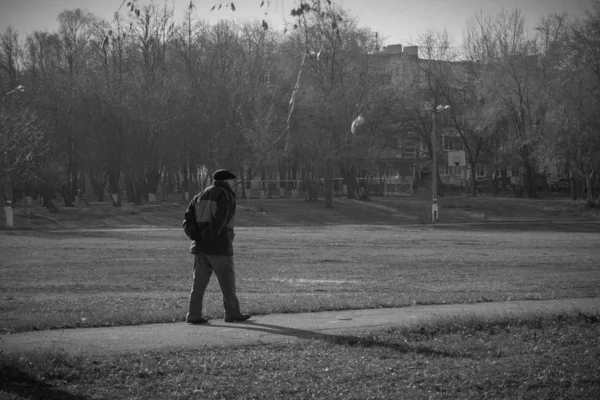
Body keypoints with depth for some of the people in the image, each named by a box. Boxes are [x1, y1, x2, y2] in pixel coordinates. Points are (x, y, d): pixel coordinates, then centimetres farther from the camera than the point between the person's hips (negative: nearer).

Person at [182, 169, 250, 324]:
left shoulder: (200, 196, 16)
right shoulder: (227, 197, -5)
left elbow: (188, 219, 6)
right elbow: (220, 220, -20)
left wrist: (195, 235, -4)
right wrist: (208, 237, -16)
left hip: (200, 247, 6)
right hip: (219, 247, -6)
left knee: (199, 282, 6)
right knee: (227, 282, 5)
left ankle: (194, 316, 2)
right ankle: (232, 314, 12)